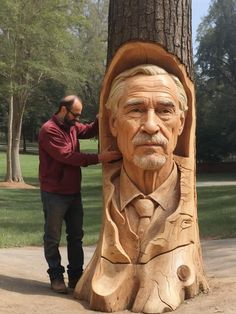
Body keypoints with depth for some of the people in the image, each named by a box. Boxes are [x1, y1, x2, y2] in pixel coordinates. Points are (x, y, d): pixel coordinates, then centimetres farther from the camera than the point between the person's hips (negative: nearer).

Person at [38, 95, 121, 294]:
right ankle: (56, 276, 14)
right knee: (53, 238, 4)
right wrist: (98, 158, -29)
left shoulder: (72, 126, 9)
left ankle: (75, 276, 22)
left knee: (76, 236, 12)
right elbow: (67, 155, -25)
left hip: (74, 192, 8)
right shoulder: (49, 130, -17)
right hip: (55, 194, -8)